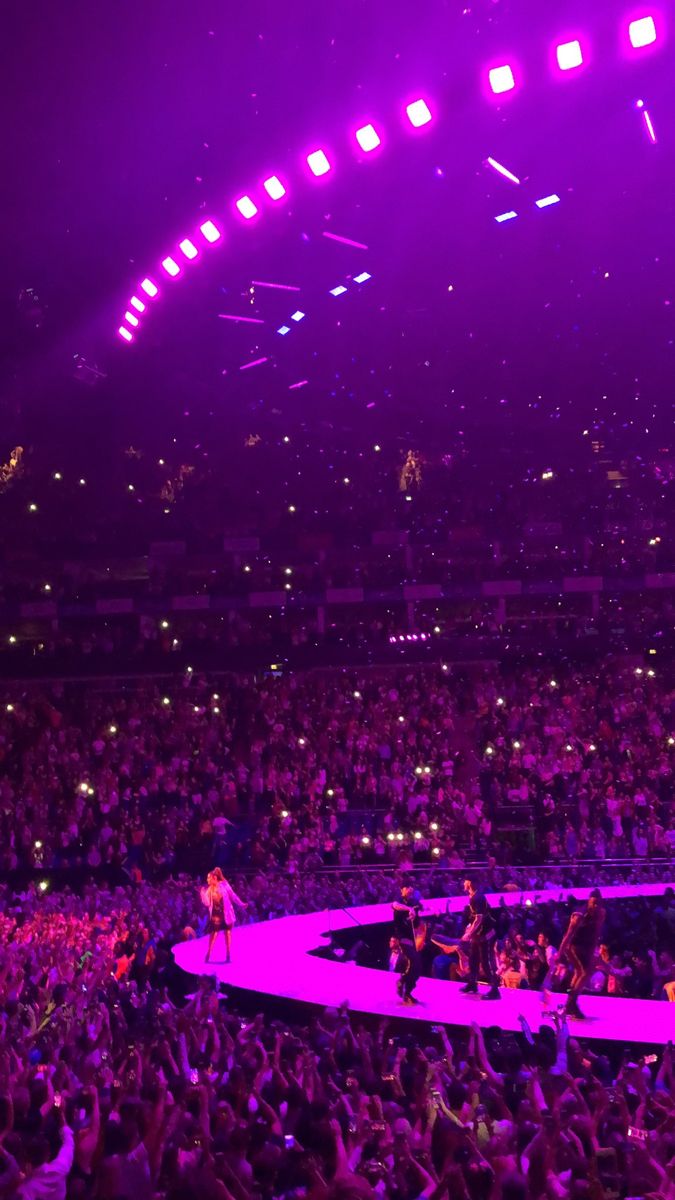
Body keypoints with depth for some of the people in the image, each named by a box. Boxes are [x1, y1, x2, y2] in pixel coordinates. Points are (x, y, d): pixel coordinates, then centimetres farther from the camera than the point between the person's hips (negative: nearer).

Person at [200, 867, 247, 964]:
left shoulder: (223, 885, -8)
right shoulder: (208, 889, 0)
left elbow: (233, 895, -3)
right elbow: (207, 903, -4)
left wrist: (241, 904, -4)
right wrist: (203, 893, -15)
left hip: (226, 913, -2)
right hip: (215, 914, 2)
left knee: (227, 932, 3)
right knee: (213, 933, -2)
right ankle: (208, 955, -1)